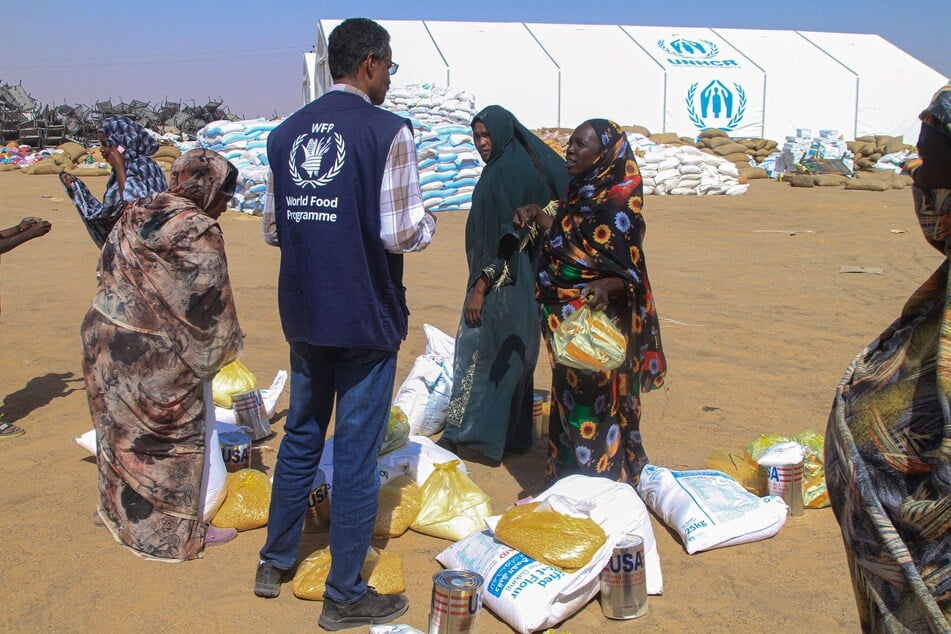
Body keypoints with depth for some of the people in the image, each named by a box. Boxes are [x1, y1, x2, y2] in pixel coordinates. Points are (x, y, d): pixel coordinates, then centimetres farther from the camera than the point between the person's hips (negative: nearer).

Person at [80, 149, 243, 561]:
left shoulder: (136, 214, 7)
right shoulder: (198, 233, -16)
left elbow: (107, 268, 14)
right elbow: (211, 305, -13)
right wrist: (230, 345, 4)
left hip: (103, 338, 8)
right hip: (156, 355, -8)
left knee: (122, 430, 22)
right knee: (187, 433, 8)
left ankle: (122, 513, 38)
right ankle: (182, 532, 18)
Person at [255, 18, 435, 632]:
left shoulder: (286, 133, 6)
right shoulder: (388, 130, -12)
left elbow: (273, 227, 10)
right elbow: (402, 233, -17)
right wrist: (425, 222, 4)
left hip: (304, 312, 6)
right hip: (366, 316, -6)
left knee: (301, 435, 21)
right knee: (357, 452, 4)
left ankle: (276, 562, 36)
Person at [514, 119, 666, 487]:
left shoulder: (618, 203, -17)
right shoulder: (578, 191, 8)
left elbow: (628, 272, -19)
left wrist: (606, 286, -39)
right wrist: (538, 216, 14)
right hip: (566, 319, 9)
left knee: (592, 411, -1)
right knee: (568, 400, 17)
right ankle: (569, 478, 31)